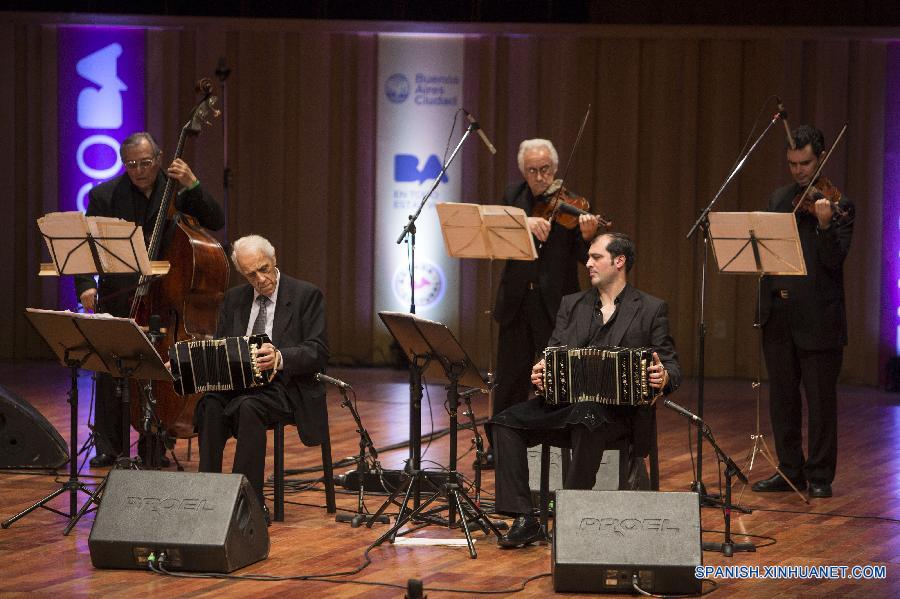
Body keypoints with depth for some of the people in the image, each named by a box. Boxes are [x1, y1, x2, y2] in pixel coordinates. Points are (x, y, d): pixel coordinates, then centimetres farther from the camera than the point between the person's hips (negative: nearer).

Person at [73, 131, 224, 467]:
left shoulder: (177, 189, 4)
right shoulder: (104, 196, 1)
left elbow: (216, 223, -4)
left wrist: (192, 186, -16)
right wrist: (86, 285, -19)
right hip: (118, 297, 0)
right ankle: (107, 447, -1)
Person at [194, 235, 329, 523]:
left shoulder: (306, 295, 0)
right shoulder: (234, 298, 17)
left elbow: (318, 353, -8)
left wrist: (280, 358, -27)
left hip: (287, 386, -4)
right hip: (236, 384, 4)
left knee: (249, 407, -36)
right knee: (210, 405, -29)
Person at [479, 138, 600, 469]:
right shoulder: (514, 196, 6)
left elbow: (582, 257, -10)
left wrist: (587, 236, -32)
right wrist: (524, 223, -25)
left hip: (554, 303, -3)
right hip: (516, 300, 3)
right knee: (510, 377, 12)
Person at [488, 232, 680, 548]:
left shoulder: (651, 309, 7)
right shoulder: (571, 305, 19)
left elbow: (671, 366, 2)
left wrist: (664, 378, -23)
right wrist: (539, 373, -10)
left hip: (620, 410, -5)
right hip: (566, 401, 5)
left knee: (586, 419, -40)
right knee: (506, 422, -18)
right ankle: (524, 519, -18)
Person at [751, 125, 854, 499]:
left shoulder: (839, 206, -5)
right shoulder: (778, 199, 12)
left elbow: (835, 261, -15)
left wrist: (825, 225, -31)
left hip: (818, 318, -5)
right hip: (778, 314, 6)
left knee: (821, 400, 1)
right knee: (782, 397, 11)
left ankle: (820, 477, 8)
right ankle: (790, 471, 21)